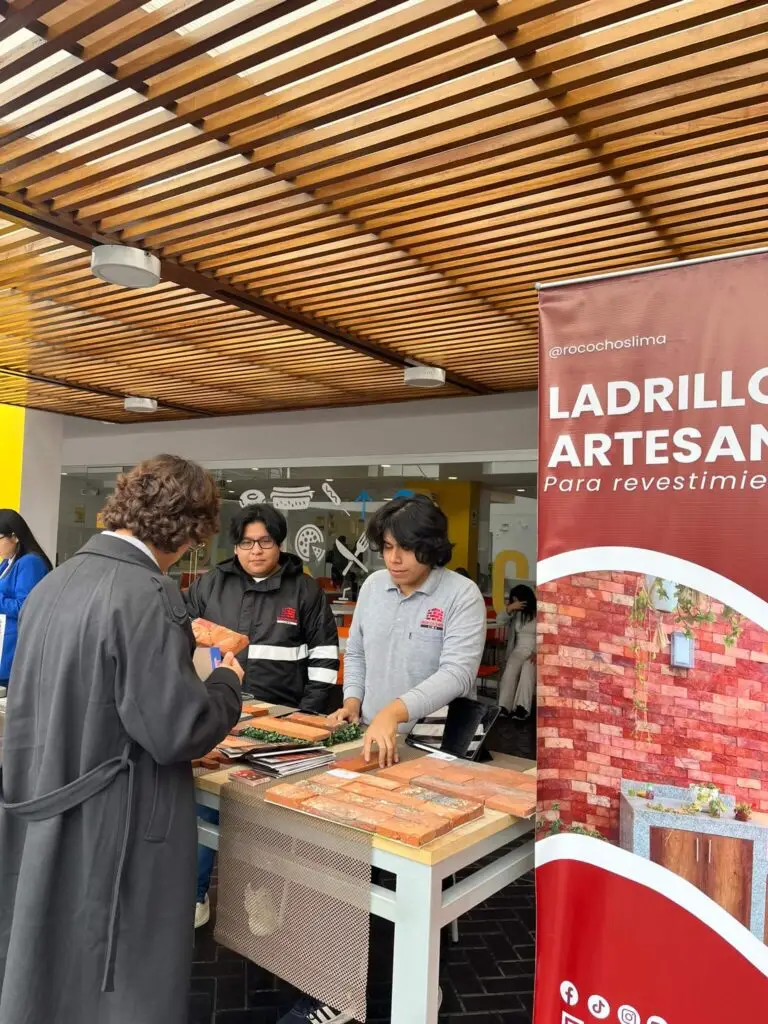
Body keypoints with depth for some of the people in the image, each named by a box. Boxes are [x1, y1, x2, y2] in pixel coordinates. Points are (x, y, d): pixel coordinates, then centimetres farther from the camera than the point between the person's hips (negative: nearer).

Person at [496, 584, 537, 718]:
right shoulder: (516, 613, 9)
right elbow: (500, 621, -1)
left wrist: (536, 653, -23)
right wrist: (509, 609, -17)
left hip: (534, 652, -3)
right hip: (518, 650, 3)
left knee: (527, 669, -35)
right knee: (510, 668, -29)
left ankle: (522, 707, -42)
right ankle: (503, 706, -36)